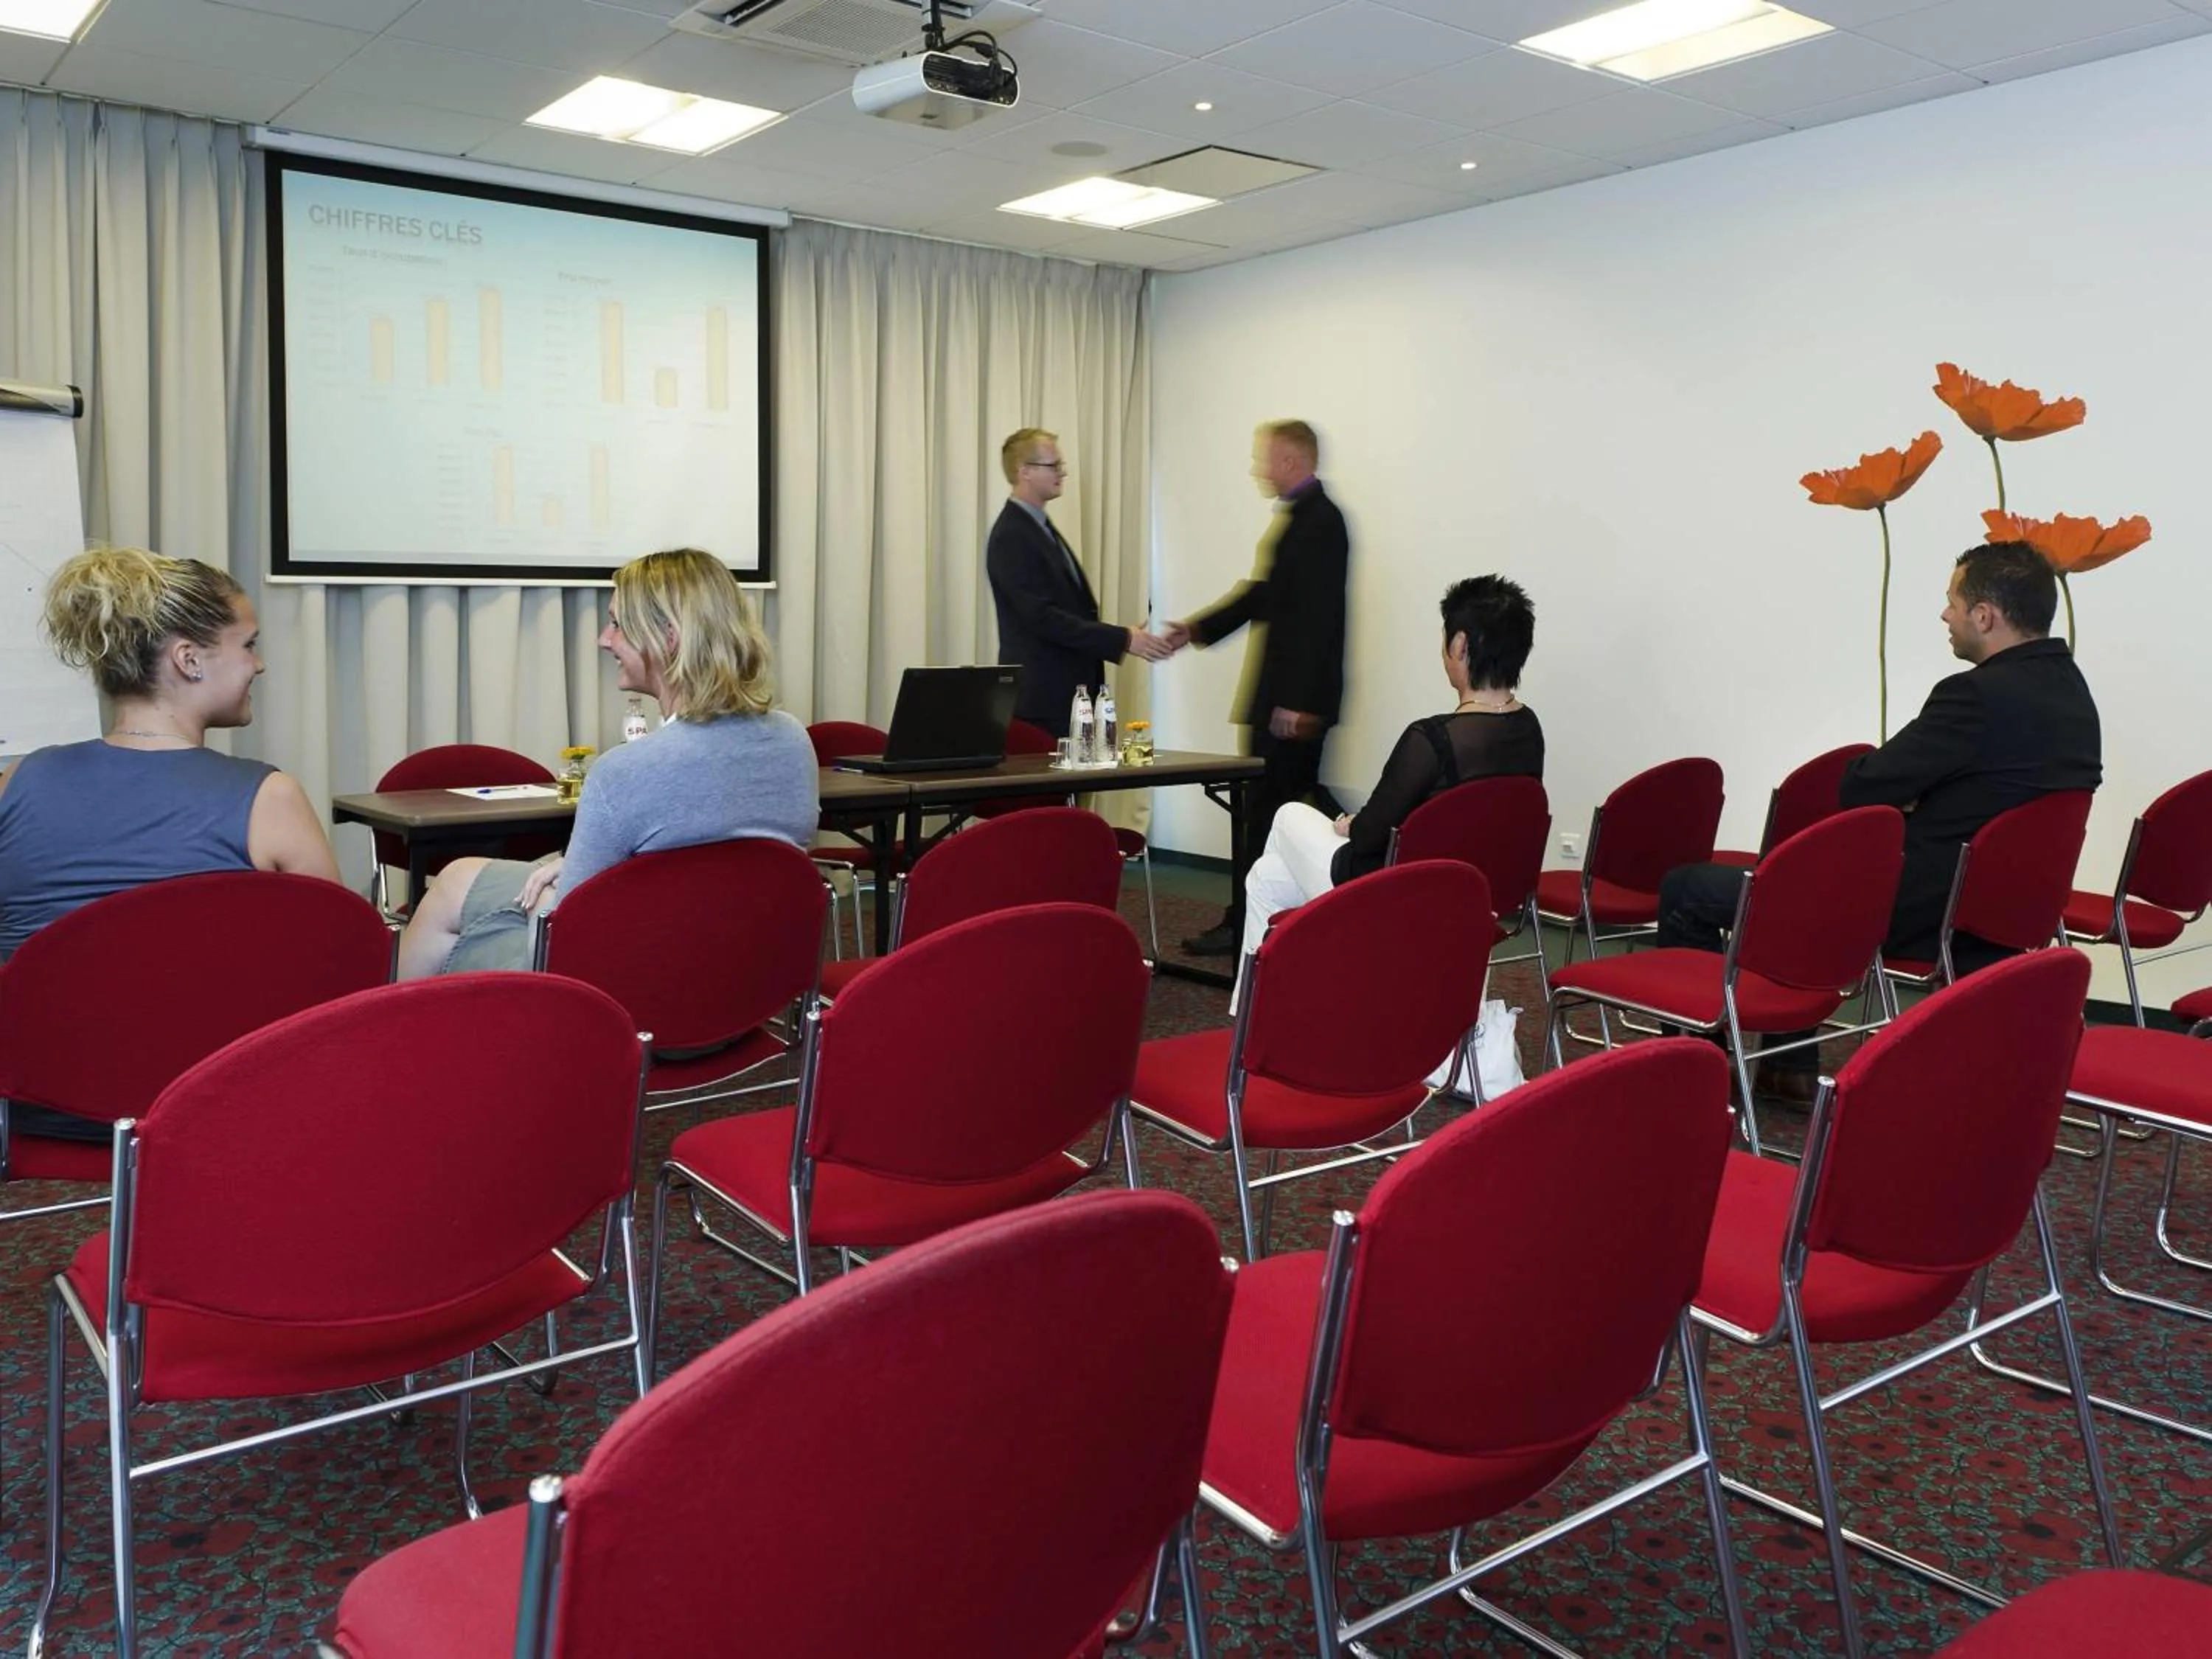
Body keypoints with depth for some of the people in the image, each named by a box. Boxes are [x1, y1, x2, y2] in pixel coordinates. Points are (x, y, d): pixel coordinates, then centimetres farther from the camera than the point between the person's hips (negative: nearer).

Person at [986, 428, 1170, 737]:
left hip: (1065, 693, 9)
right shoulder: (1011, 537, -14)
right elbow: (1044, 618, -21)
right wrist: (1122, 639, -21)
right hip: (1041, 698, -9)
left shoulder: (1039, 527, 17)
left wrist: (1124, 635, 10)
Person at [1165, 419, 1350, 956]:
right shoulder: (1297, 515, 15)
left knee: (1268, 809, -5)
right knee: (1288, 806, 14)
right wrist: (1197, 628, 15)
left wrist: (1296, 702, -24)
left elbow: (1316, 616, -21)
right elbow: (1263, 593, 20)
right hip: (1283, 694, 10)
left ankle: (1244, 925, 1)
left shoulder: (1319, 519, -15)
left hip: (1296, 698, -10)